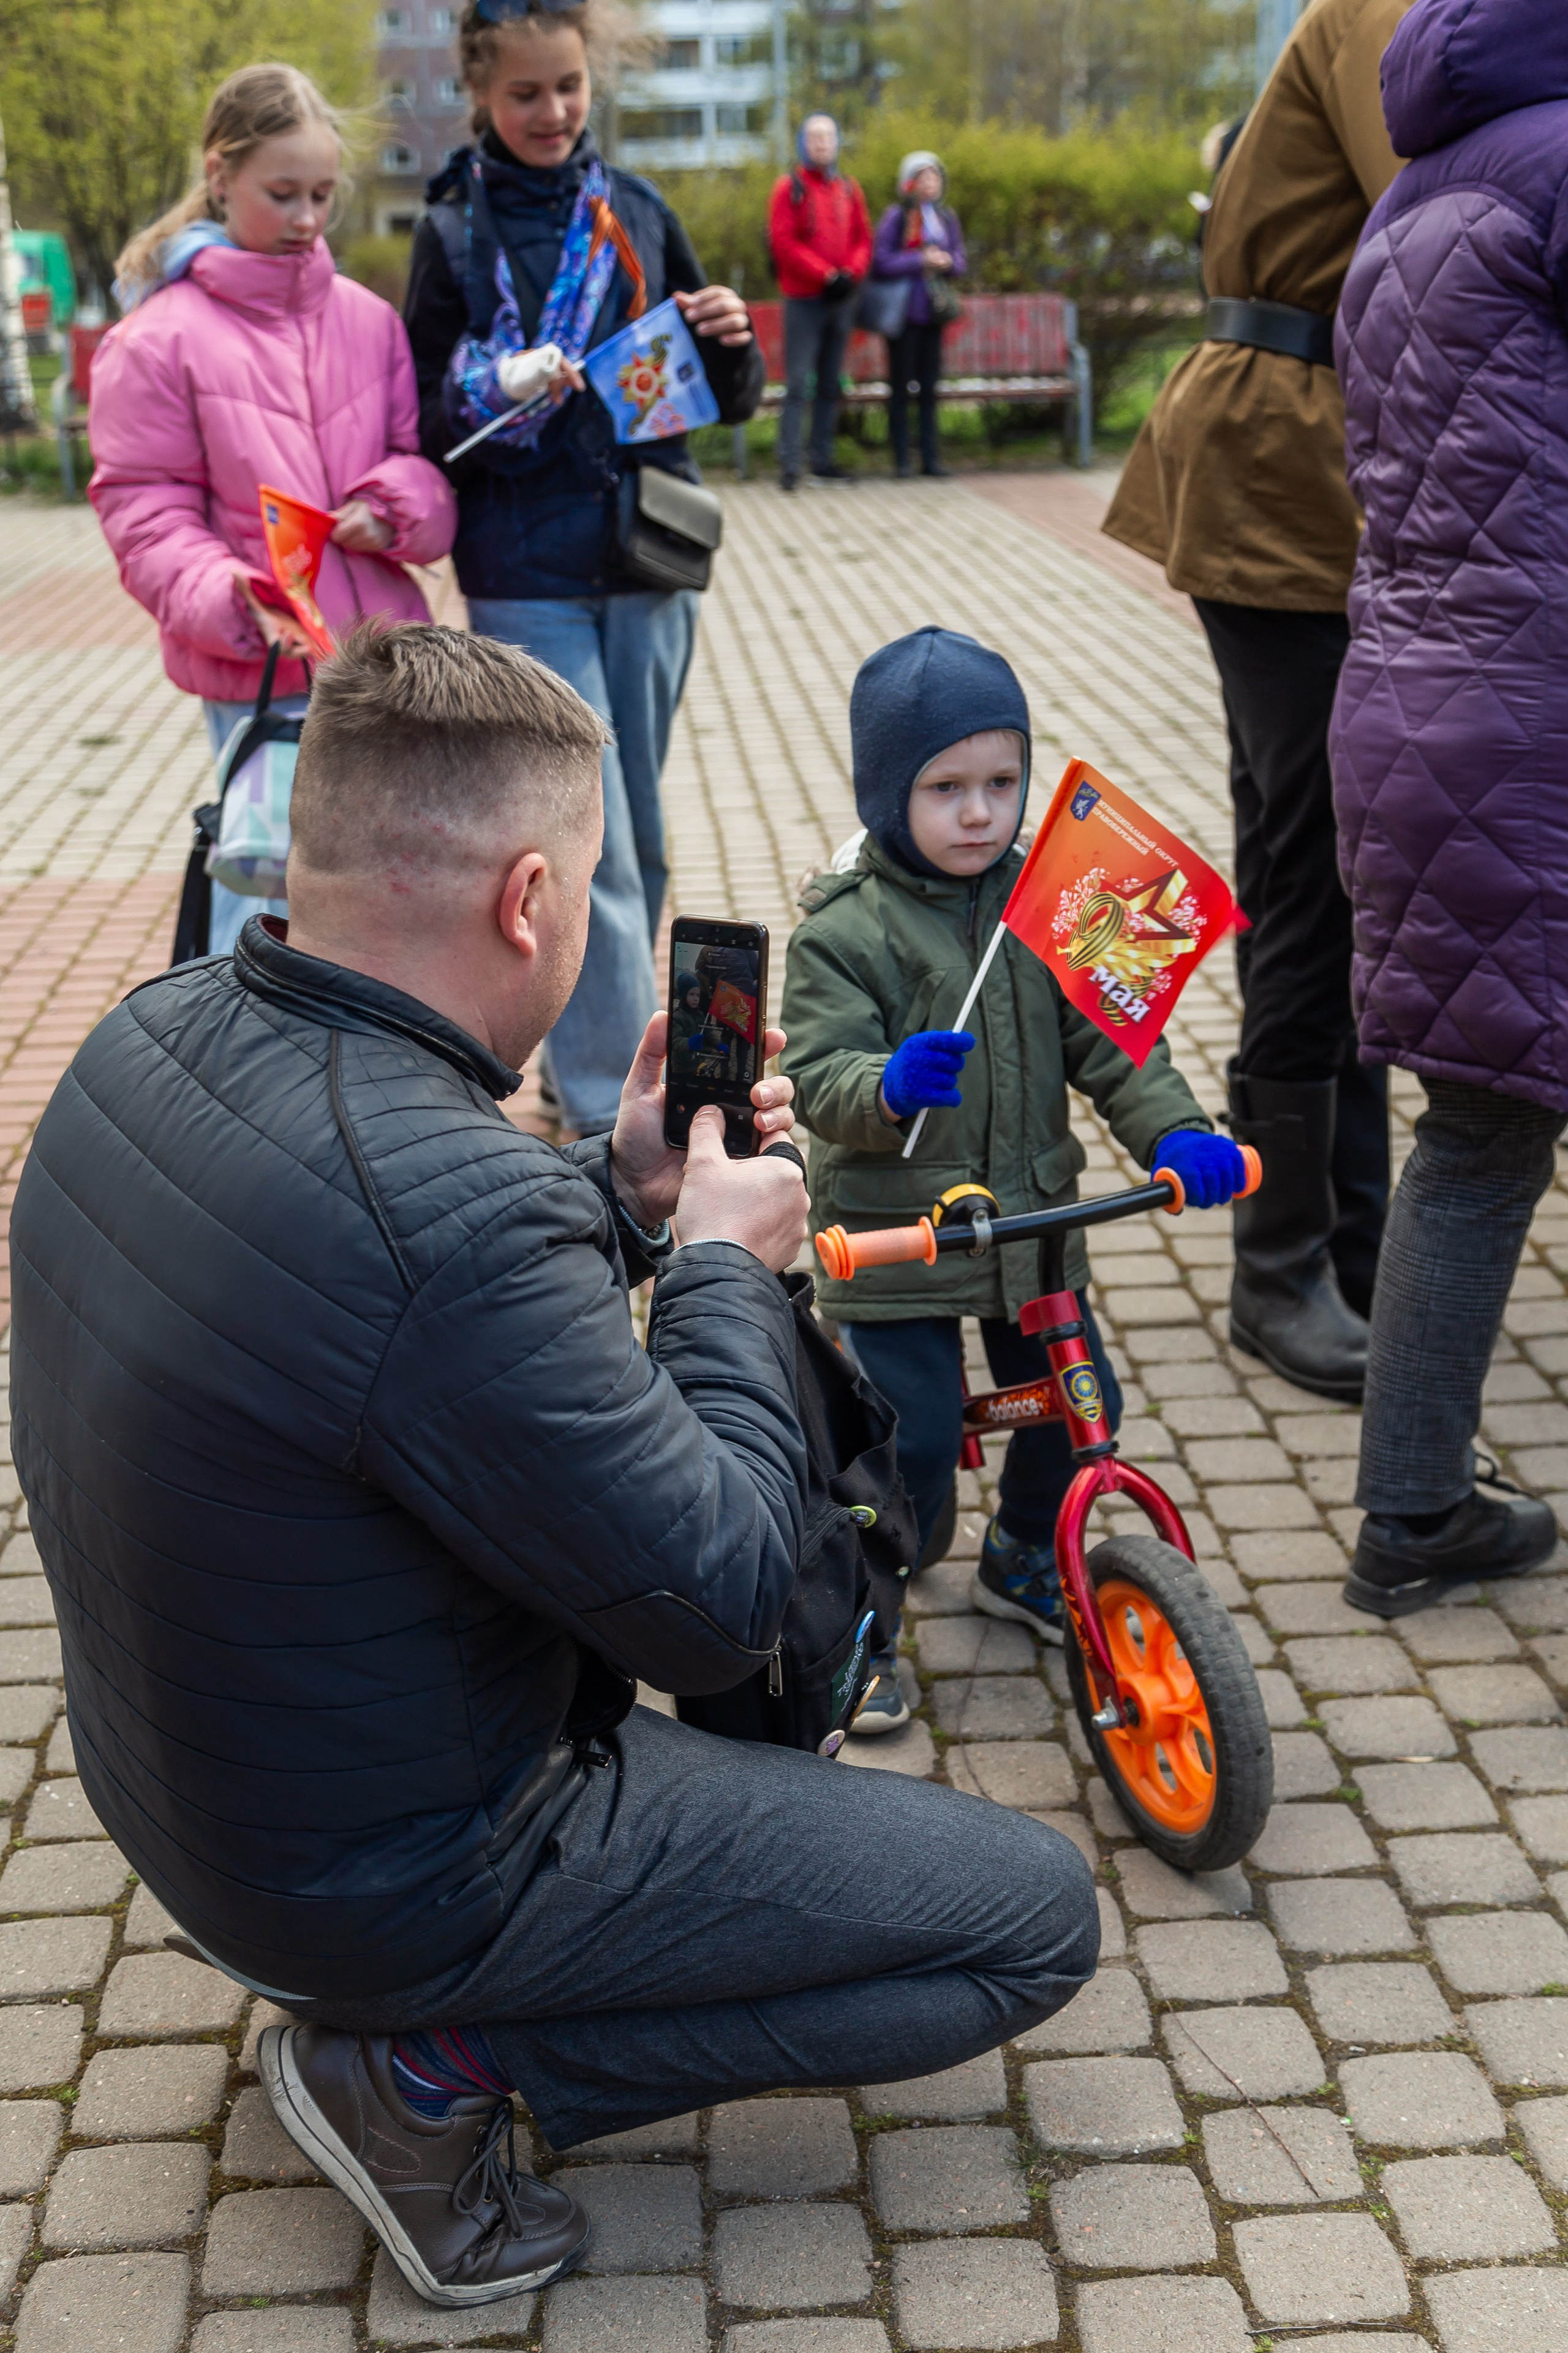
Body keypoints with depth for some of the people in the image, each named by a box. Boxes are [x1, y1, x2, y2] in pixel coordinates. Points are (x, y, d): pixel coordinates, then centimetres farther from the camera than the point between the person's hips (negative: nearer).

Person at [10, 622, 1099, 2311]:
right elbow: (724, 1608, -23)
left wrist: (623, 1195, 1)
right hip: (379, 1878, -9)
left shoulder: (157, 1035, -8)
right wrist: (720, 1262, -10)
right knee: (1036, 1919, -1)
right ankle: (429, 2068, 0)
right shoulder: (455, 1218, -36)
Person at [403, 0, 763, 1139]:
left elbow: (729, 403, 13)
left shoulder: (638, 212, 8)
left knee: (637, 838, 12)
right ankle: (613, 1113, -4)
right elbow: (427, 423, -2)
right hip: (527, 582, -4)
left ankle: (591, 1053, 28)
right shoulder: (456, 231, 0)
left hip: (648, 568, 4)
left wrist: (731, 342, -8)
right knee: (590, 851, -8)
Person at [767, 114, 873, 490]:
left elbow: (863, 238, 12)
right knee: (798, 382, -9)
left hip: (842, 299, 5)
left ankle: (823, 459, 13)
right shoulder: (790, 187, -2)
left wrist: (851, 273, -8)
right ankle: (789, 463, -9)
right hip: (804, 299, -5)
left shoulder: (849, 189, 13)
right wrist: (826, 275, -14)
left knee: (830, 384, 8)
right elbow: (784, 242, -9)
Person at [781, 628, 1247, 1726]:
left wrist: (1173, 1129, -16)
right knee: (913, 1446, -4)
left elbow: (1108, 1038, 0)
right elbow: (820, 1078, -19)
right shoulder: (845, 932, -12)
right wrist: (890, 1086, -40)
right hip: (894, 1235, -5)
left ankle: (1024, 1560, 41)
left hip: (1032, 1223, 5)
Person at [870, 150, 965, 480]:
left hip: (933, 312, 5)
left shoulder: (947, 218, 12)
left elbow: (960, 262, 16)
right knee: (901, 388, -1)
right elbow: (881, 262, -10)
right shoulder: (896, 217, -4)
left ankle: (931, 458, 11)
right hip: (903, 312, -4)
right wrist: (921, 260, -15)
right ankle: (901, 460, 3)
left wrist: (947, 262, -6)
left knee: (929, 387, 7)